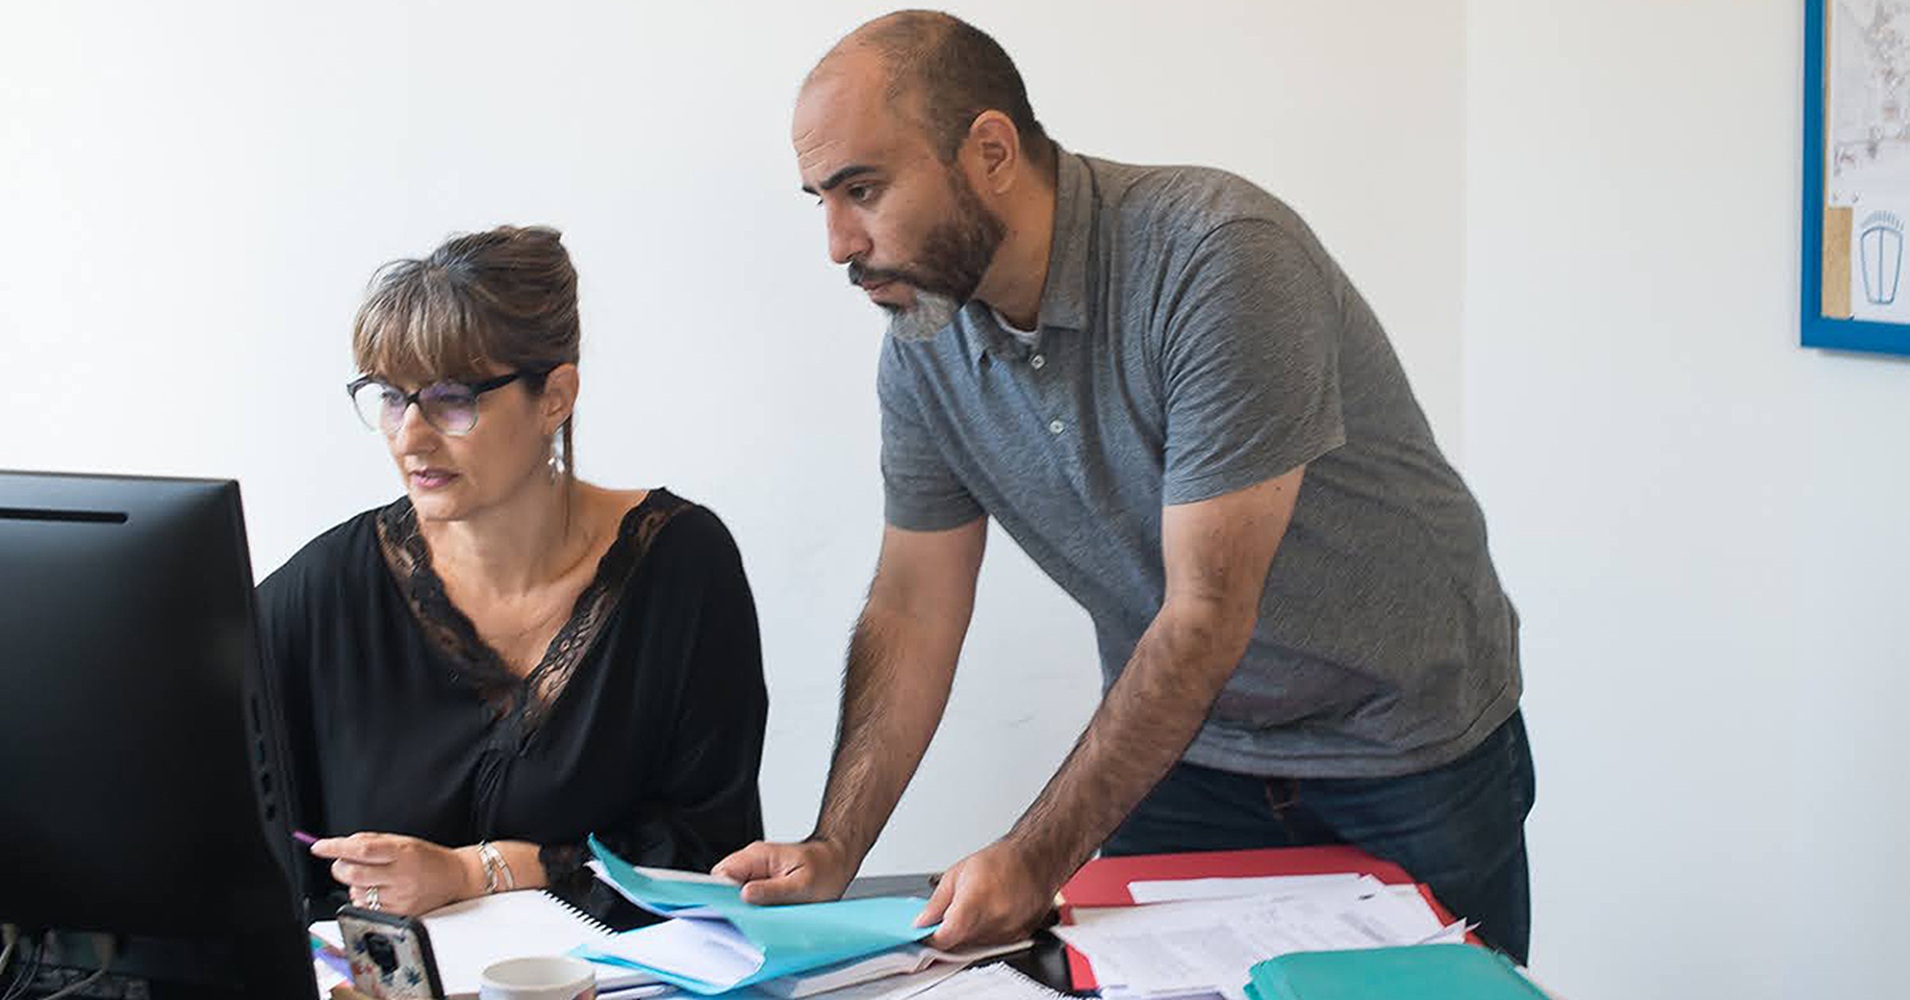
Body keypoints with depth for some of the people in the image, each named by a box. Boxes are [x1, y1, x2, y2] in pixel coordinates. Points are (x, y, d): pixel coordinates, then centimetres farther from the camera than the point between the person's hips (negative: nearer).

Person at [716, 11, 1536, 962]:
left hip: (1407, 742, -5)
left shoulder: (1219, 262, -29)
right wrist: (833, 850, -13)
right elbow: (913, 611, -2)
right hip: (1184, 742, 5)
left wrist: (1036, 857, -29)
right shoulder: (922, 347, -8)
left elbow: (1208, 614, -30)